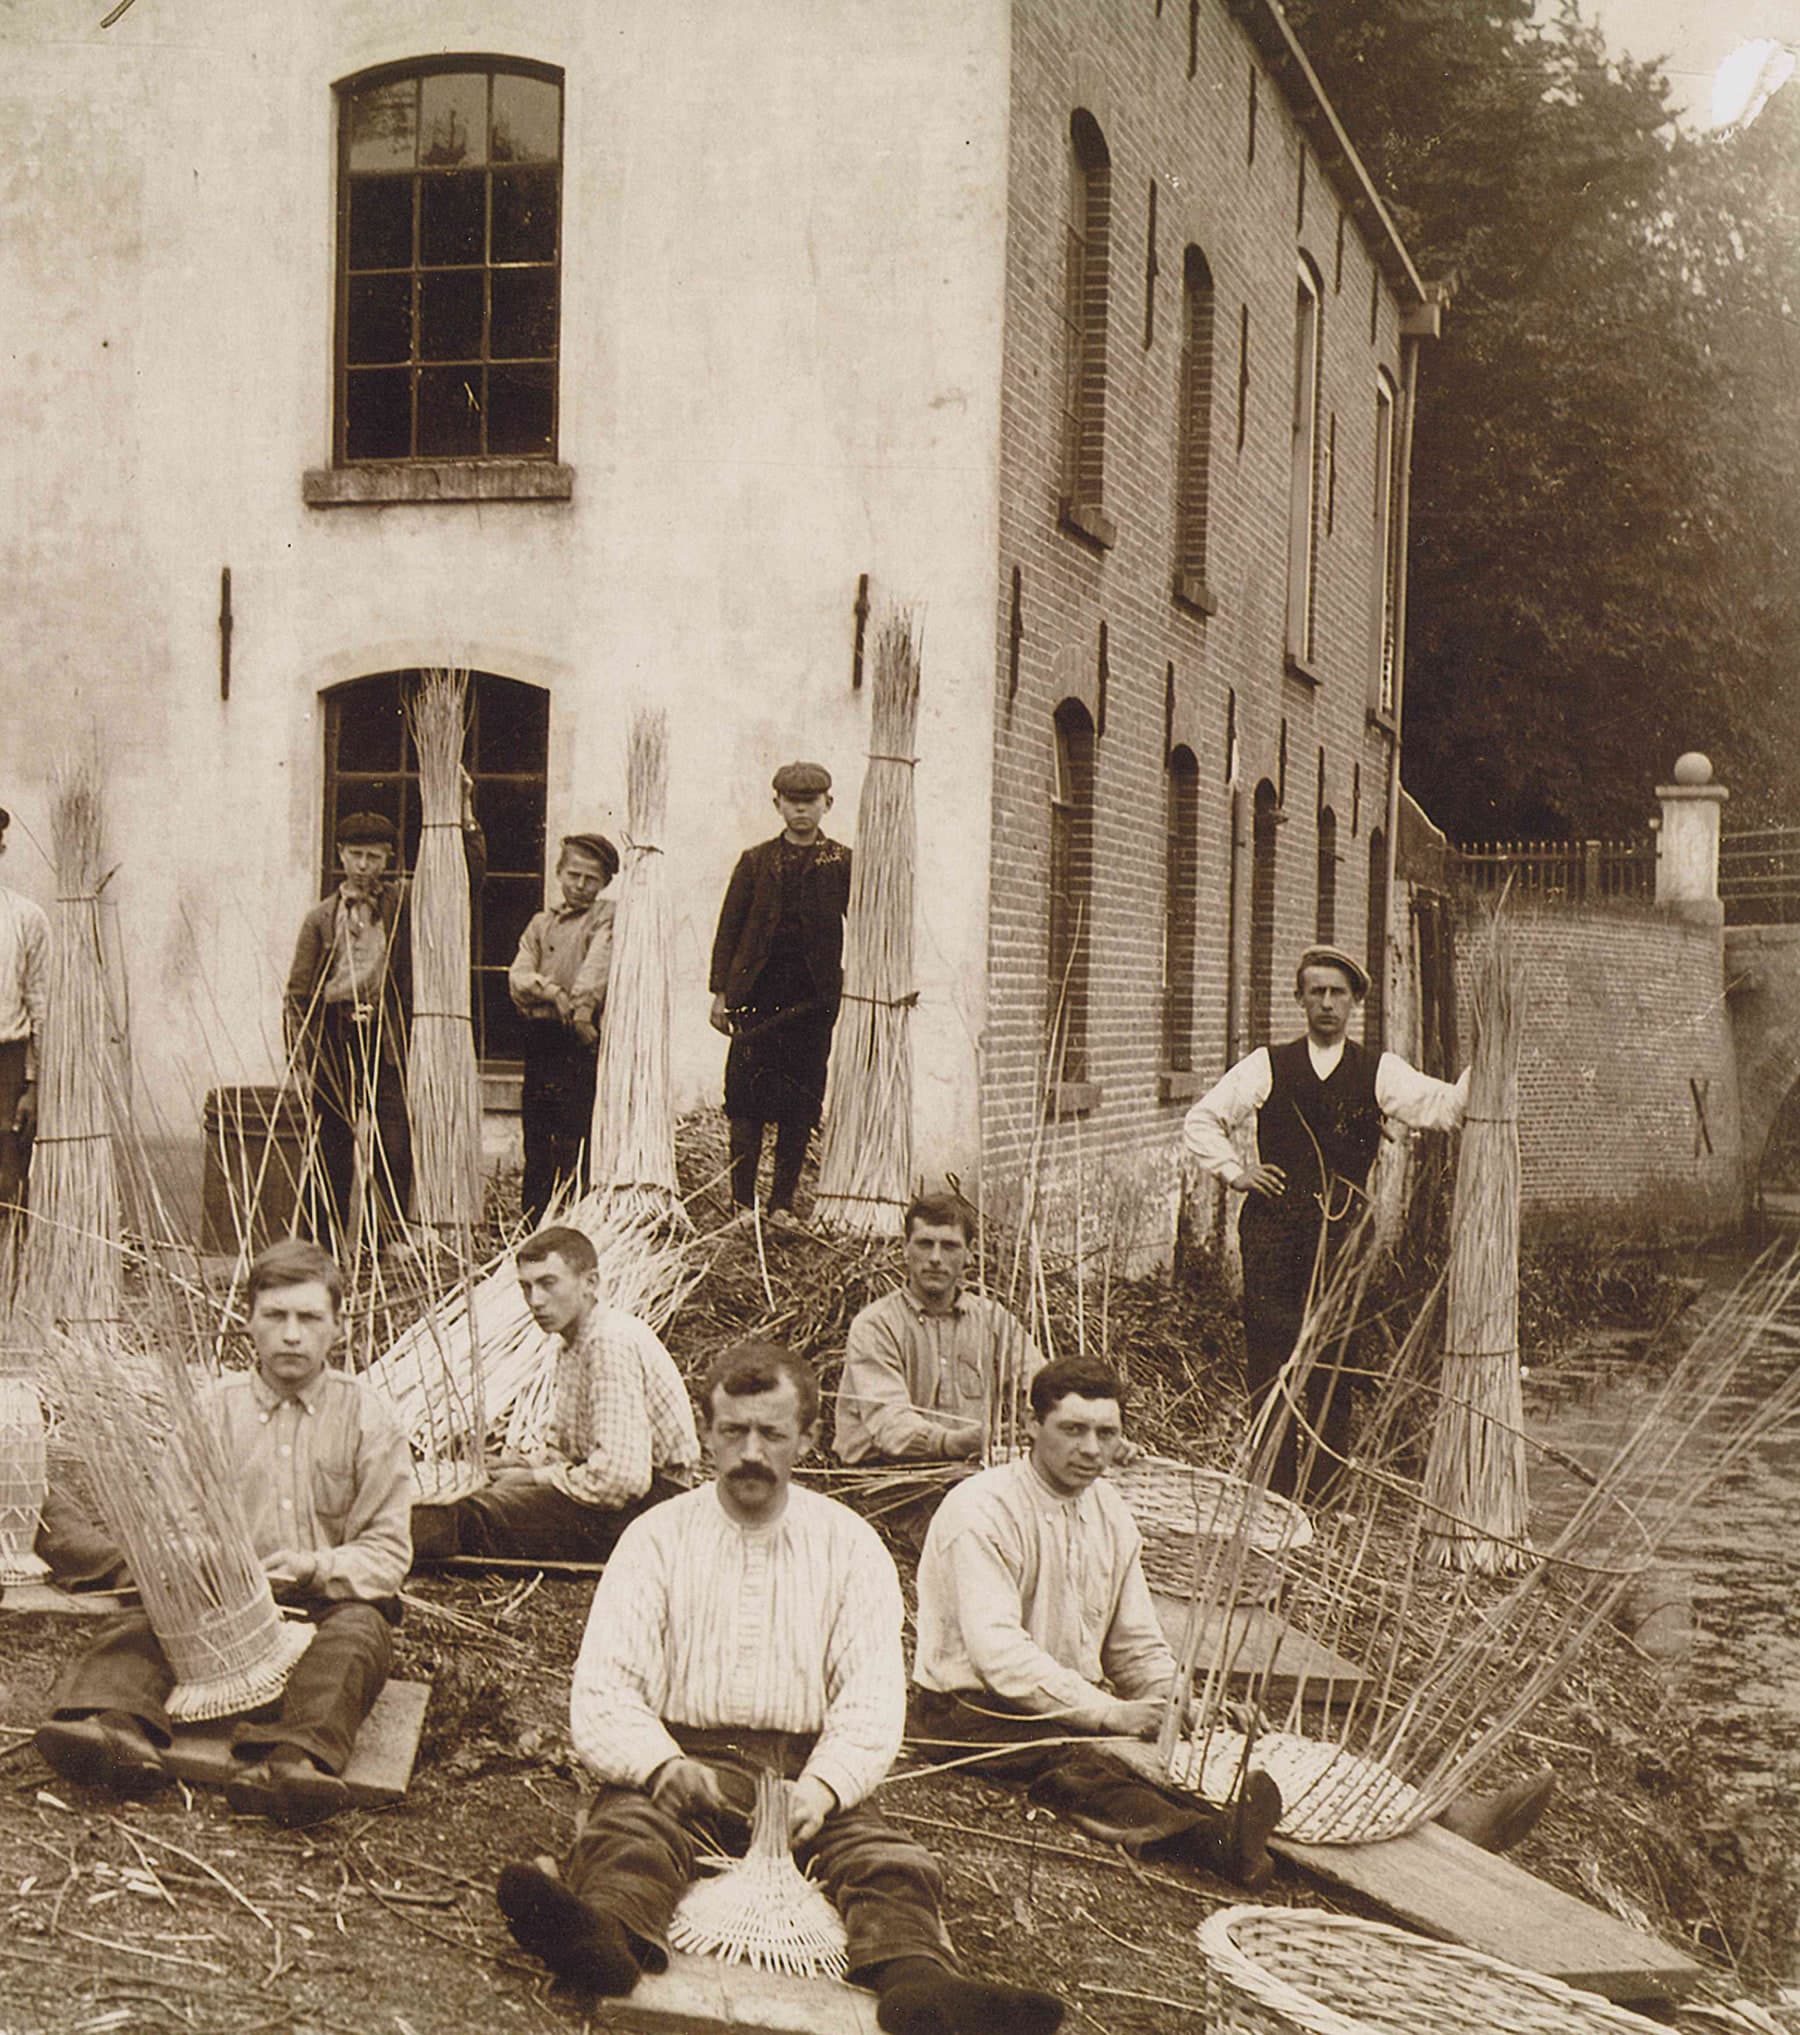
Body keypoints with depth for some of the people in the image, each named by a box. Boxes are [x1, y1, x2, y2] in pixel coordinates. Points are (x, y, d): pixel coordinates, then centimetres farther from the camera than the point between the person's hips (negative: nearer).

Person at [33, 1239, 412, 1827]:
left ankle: (293, 1758, -58)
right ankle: (116, 1724, -54)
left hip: (327, 1606, -2)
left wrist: (319, 1567, -19)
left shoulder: (367, 1418, 5)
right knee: (140, 1621, -24)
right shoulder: (213, 1410, 10)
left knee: (359, 1627, -34)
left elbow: (388, 1552, 1)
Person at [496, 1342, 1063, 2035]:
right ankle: (606, 1938, -64)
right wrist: (665, 1767, -22)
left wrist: (821, 1787, -20)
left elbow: (872, 1697, 1)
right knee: (630, 1827, -34)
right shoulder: (657, 1537, 9)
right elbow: (601, 1691, -1)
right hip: (686, 1759, -1)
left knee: (887, 1860, -29)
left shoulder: (850, 1544, 12)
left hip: (805, 1766, 1)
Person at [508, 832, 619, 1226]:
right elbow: (517, 979, 6)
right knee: (536, 1149, 8)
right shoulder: (541, 923, 19)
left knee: (576, 1149, -9)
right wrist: (552, 991, -13)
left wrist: (582, 1008, -28)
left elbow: (598, 965, -13)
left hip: (581, 1045, -5)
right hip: (540, 1042, 5)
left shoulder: (607, 918, 4)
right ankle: (533, 1233, 14)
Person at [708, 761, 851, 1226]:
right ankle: (742, 1201, 1)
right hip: (757, 991, 0)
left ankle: (782, 1203, 8)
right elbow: (729, 928, 9)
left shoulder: (842, 863, 8)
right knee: (747, 1098, -3)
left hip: (815, 995, 0)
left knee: (801, 1103, 1)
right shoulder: (756, 861, 10)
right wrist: (720, 993, 3)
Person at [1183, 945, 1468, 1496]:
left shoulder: (1378, 1071, 9)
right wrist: (1235, 1171, 4)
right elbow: (1201, 1120, 15)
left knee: (1333, 1358, 0)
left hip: (1343, 1228, 0)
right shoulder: (1268, 1065, 10)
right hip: (1272, 1226, 0)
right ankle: (1274, 1488, 4)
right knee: (1269, 1355, -3)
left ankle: (1325, 1489, 8)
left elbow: (1439, 1106, -8)